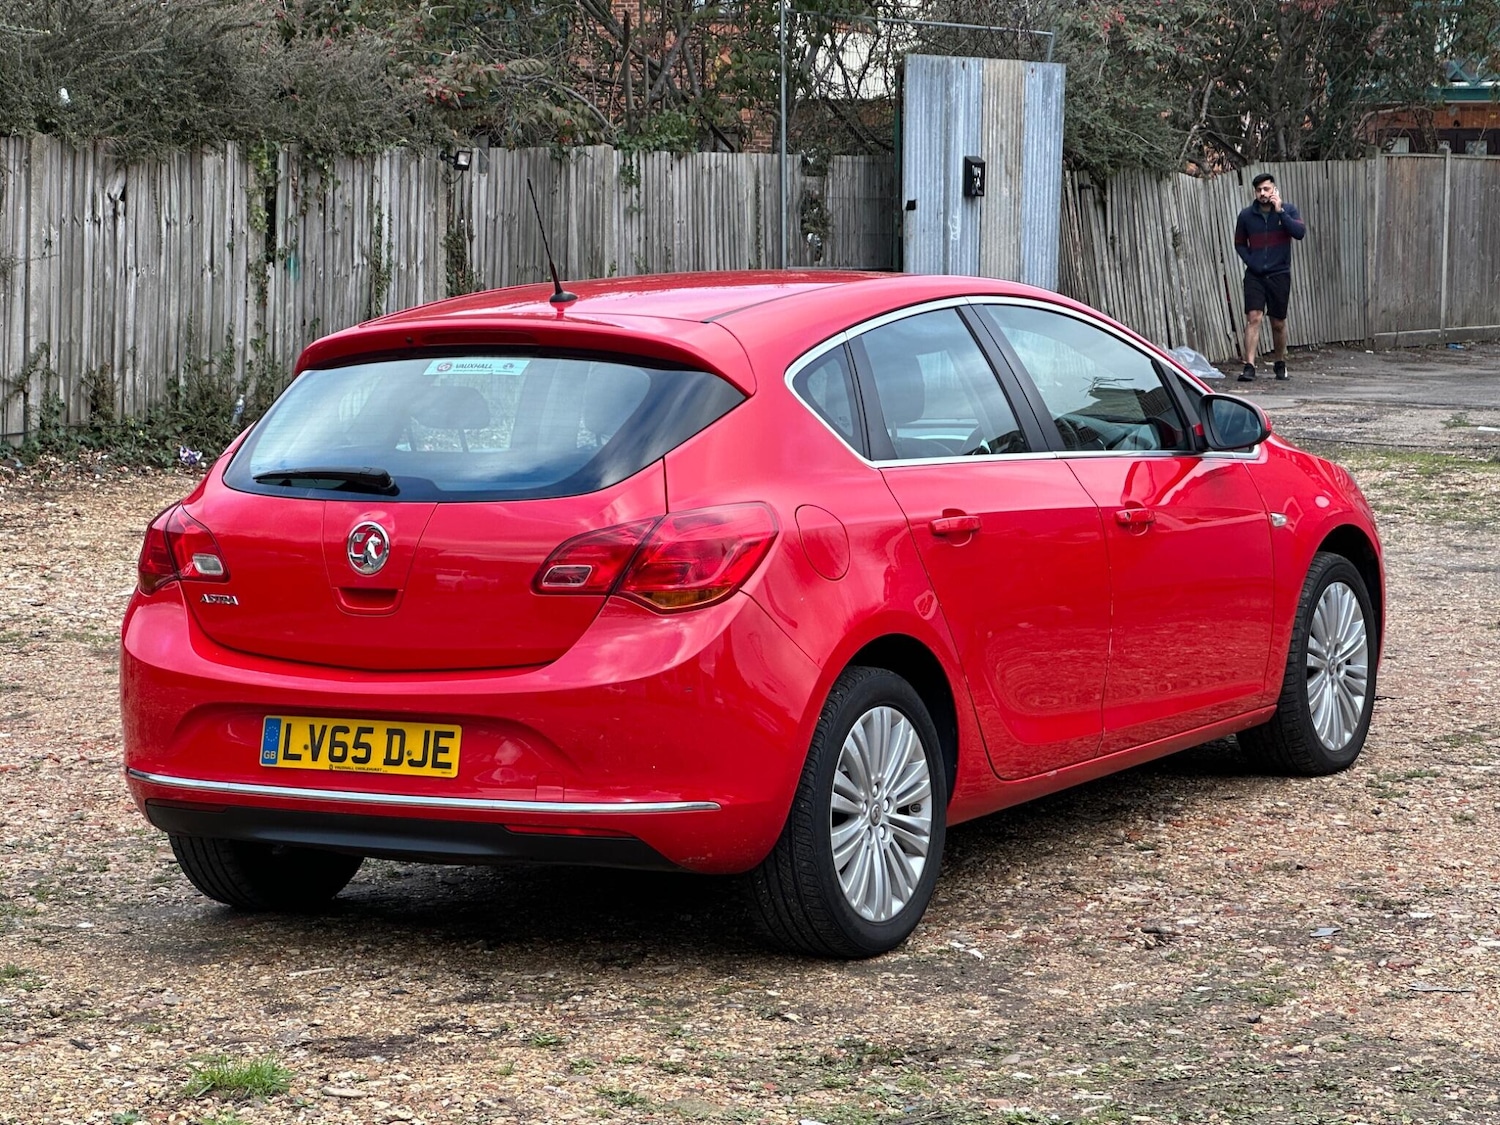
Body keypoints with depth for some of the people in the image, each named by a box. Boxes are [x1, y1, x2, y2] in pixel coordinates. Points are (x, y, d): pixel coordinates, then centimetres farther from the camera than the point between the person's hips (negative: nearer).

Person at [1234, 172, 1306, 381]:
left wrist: (1280, 211, -20)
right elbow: (1239, 244, 13)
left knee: (1278, 323, 9)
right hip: (1255, 275, 0)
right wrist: (1250, 261, -4)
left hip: (1279, 275, 0)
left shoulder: (1288, 210, 0)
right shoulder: (1247, 215, 2)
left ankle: (1280, 363, 28)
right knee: (1253, 317, -14)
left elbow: (1300, 232, -16)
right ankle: (1249, 366, -18)